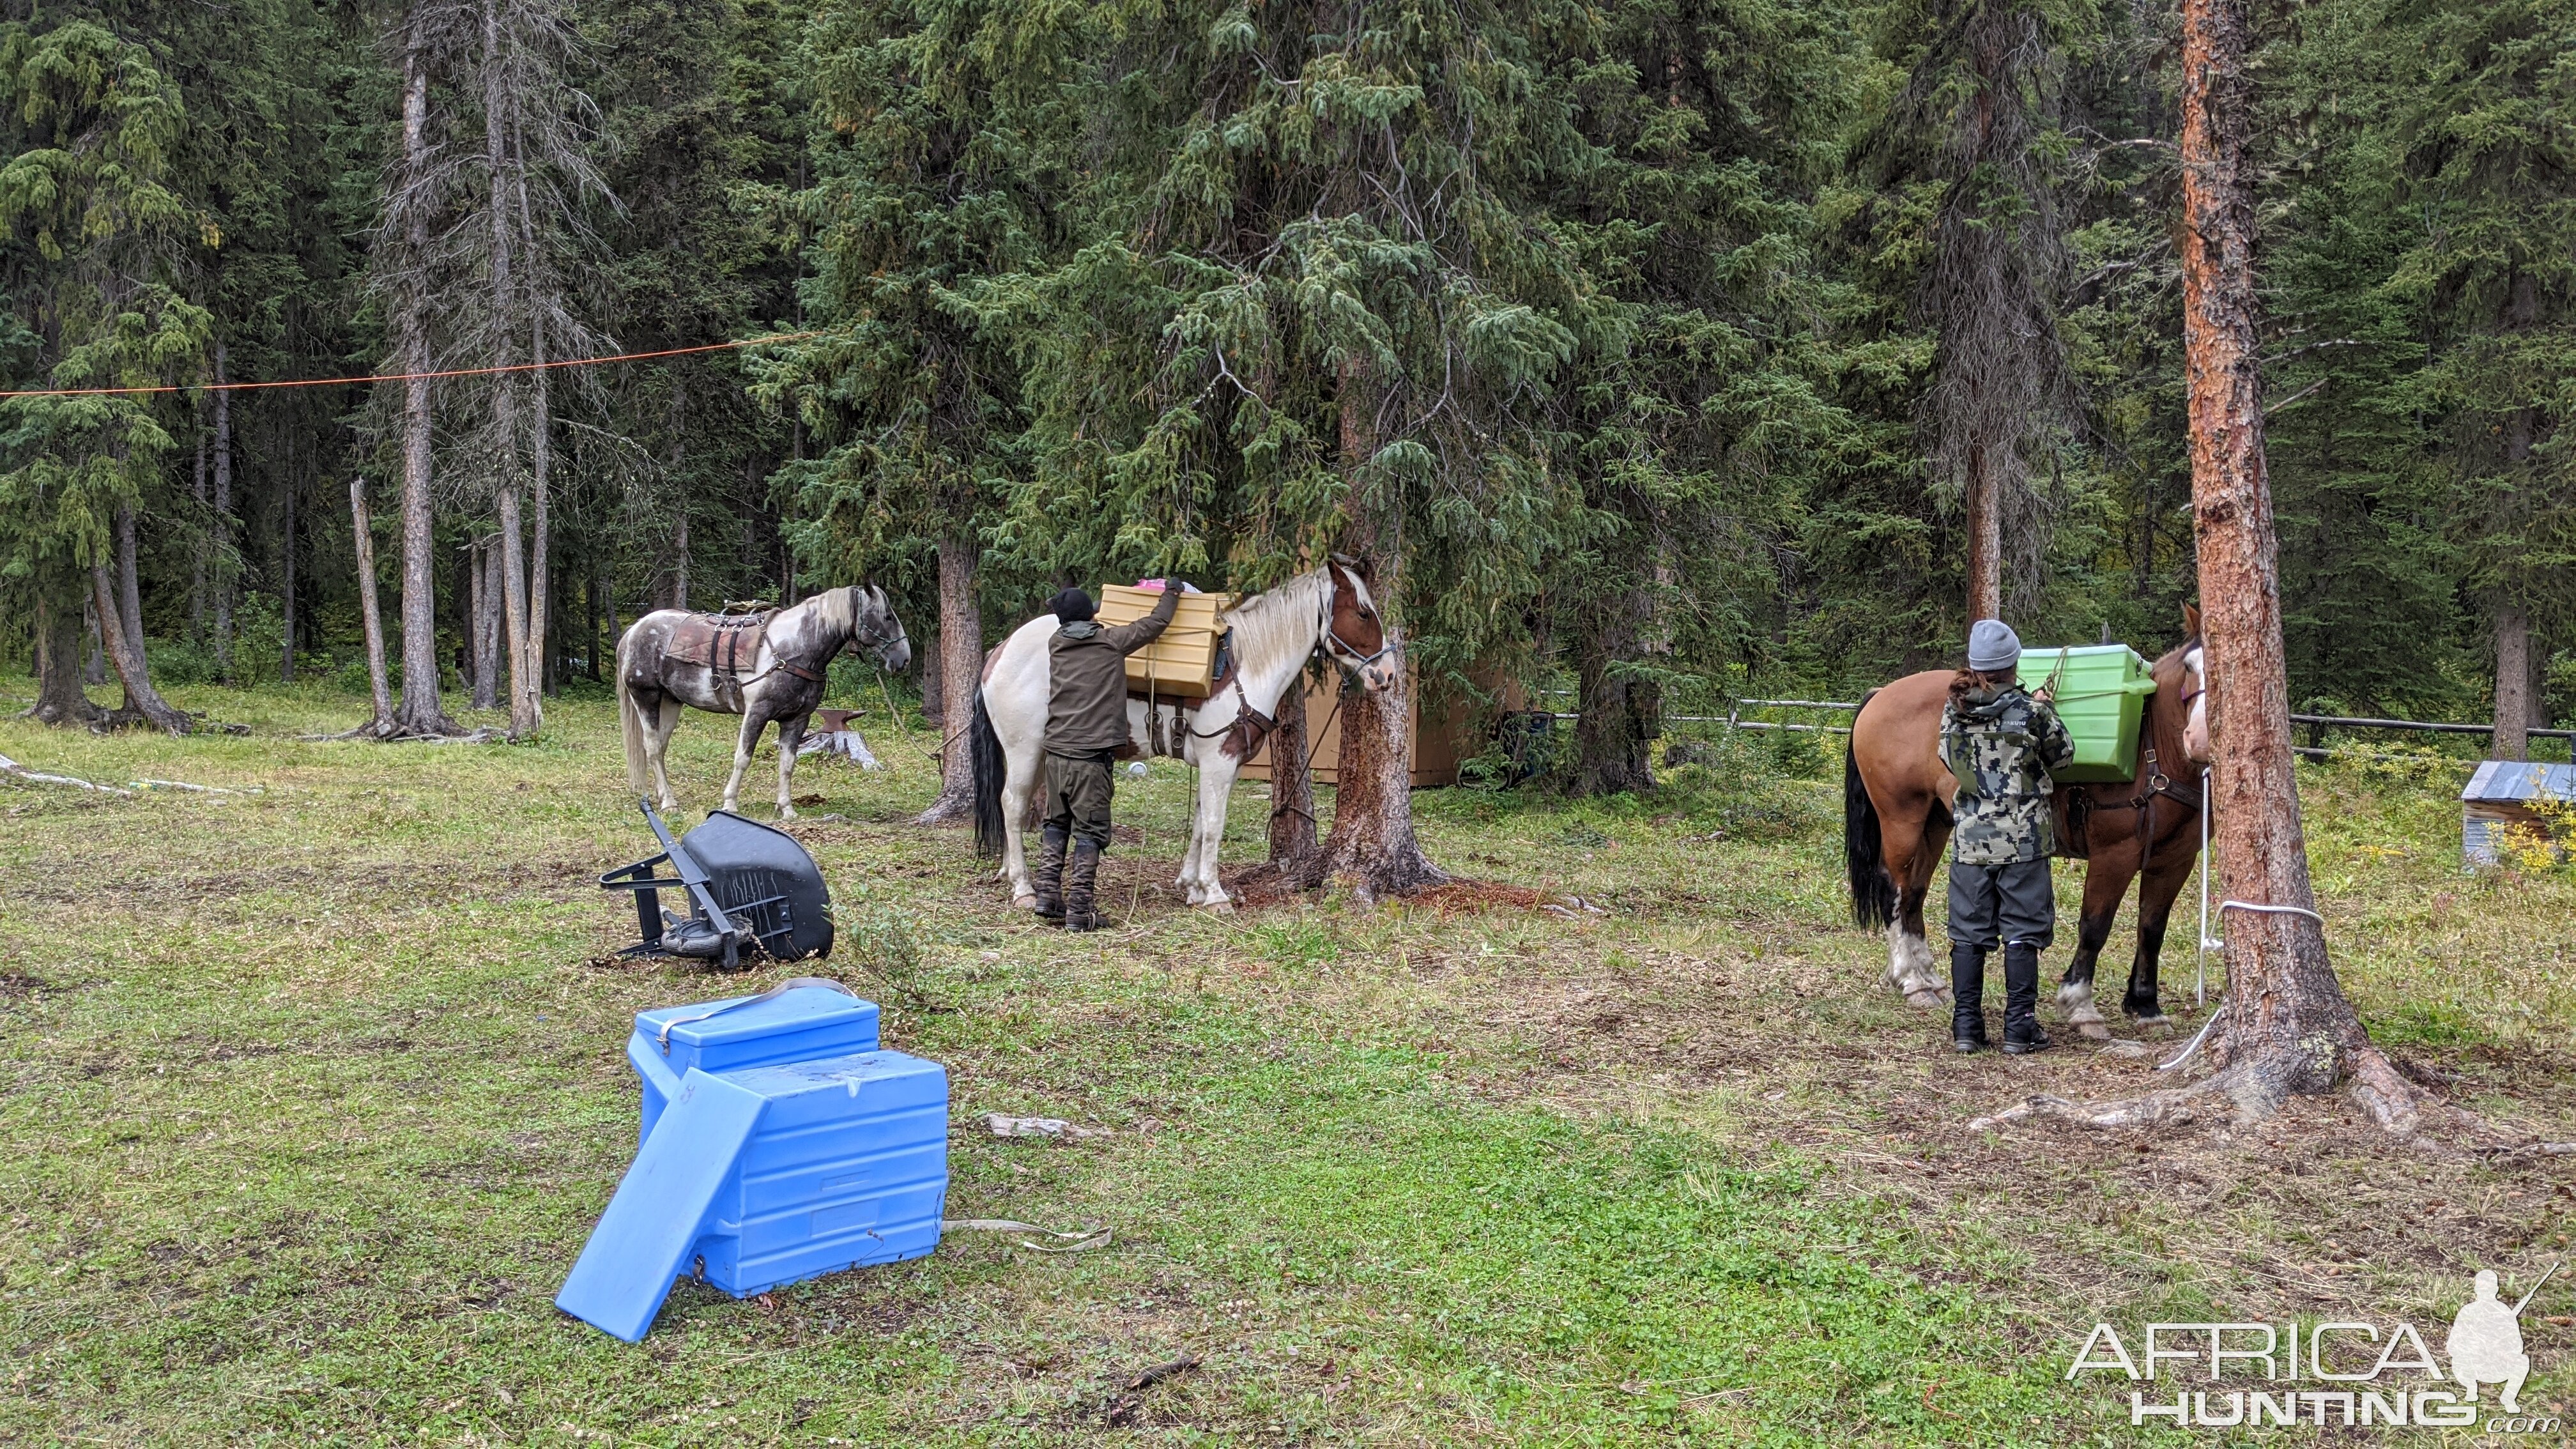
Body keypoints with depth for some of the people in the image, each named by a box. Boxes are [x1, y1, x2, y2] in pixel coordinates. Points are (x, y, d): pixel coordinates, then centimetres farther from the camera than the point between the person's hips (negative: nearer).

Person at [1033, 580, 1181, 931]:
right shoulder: (1111, 641, -3)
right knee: (1090, 833, -1)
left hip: (1056, 753, 5)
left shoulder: (1056, 644, 9)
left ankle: (1048, 896, 16)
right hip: (1091, 757, -5)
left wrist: (1102, 607, 45)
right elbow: (1154, 625, 7)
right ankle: (1078, 912, -4)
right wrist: (1171, 593, 24)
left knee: (1056, 824, 19)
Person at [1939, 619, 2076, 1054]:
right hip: (2024, 838, -3)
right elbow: (2063, 757, 4)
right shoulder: (2031, 711, -9)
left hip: (1969, 838, 3)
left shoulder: (1954, 712, -1)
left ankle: (1966, 1026, 11)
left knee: (1968, 932, 9)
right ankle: (2019, 1026, 6)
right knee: (2022, 932, 4)